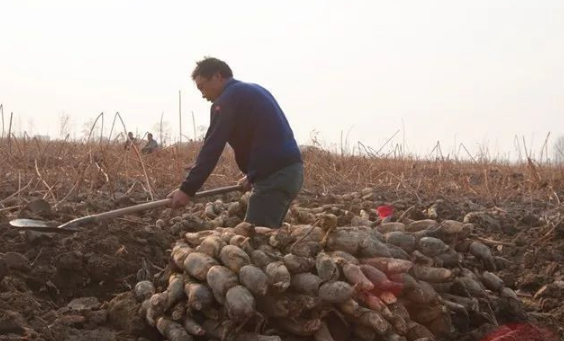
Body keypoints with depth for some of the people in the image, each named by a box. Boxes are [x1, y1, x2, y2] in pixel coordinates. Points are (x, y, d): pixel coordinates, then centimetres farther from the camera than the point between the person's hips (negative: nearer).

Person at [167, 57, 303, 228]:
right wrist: (253, 175, 30)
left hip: (274, 175, -10)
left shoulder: (227, 100, -6)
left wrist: (187, 189, -13)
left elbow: (211, 148, -13)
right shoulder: (254, 91, 22)